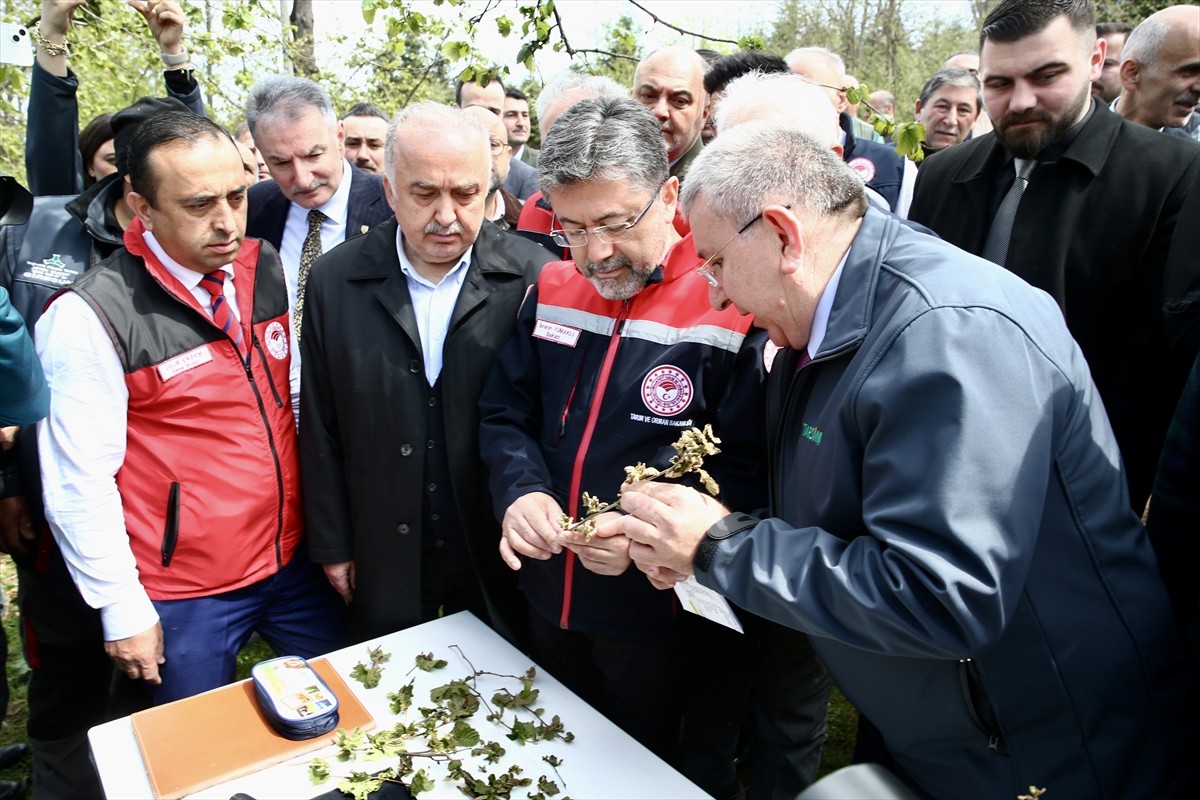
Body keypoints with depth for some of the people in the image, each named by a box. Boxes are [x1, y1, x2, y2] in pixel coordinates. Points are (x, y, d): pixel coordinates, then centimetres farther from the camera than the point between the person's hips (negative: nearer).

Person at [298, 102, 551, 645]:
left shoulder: (534, 278, -12)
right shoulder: (336, 280, -4)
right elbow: (320, 427, 1)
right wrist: (332, 544, 4)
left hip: (501, 561, -1)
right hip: (384, 568, 2)